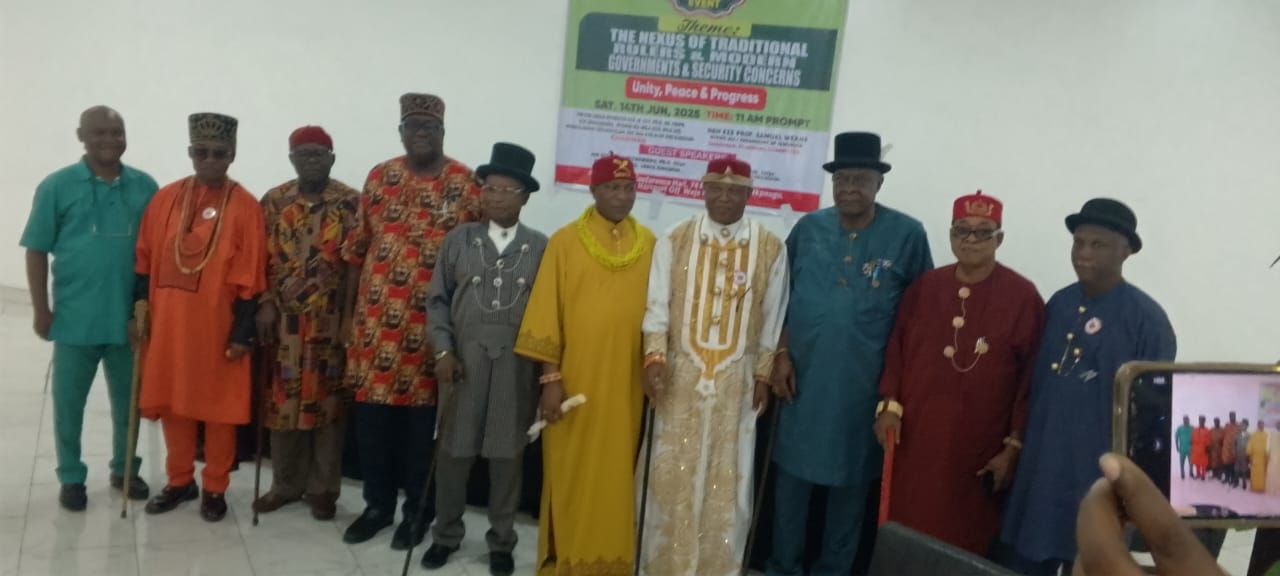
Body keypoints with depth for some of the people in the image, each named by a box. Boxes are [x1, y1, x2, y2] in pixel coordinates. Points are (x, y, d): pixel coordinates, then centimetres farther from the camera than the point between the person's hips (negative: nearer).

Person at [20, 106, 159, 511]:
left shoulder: (145, 187, 2)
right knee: (68, 402, 9)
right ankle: (71, 477, 25)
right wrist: (41, 310, -4)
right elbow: (36, 251, -1)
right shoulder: (57, 186, -3)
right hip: (75, 318, -2)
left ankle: (124, 469, 30)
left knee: (128, 400, 14)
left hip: (130, 317, 2)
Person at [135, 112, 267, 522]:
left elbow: (249, 278, -7)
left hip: (218, 324, -4)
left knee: (219, 408, 6)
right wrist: (141, 311, 5)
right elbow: (145, 260, 9)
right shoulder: (165, 198, 5)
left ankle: (215, 489, 21)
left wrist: (242, 332, -9)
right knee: (172, 403, 13)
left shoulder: (245, 206, -6)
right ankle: (180, 481, 30)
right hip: (168, 321, 4)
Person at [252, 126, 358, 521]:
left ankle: (323, 488, 17)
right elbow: (261, 258, 7)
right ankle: (286, 484, 24)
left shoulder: (351, 203, 0)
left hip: (331, 320, -2)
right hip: (284, 319, 3)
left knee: (328, 401, 5)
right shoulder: (273, 201, 8)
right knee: (281, 401, 8)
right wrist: (265, 305, -4)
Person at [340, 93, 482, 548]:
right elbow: (358, 249, 11)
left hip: (433, 322, -3)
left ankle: (417, 510, 22)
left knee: (423, 419, 6)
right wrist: (349, 307, 10)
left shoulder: (465, 184, -2)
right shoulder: (379, 178, 7)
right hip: (377, 317, 3)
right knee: (371, 416, 9)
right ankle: (377, 504, 26)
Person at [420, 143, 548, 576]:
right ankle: (446, 534, 30)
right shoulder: (459, 239, 5)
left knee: (507, 454, 8)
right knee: (454, 450, 9)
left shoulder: (540, 247, 3)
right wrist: (443, 351, -3)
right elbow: (438, 300, 6)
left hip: (517, 364, 0)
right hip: (463, 359, 1)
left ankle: (501, 541, 26)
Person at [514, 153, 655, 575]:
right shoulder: (565, 241, -1)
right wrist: (550, 377, -7)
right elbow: (546, 311, -4)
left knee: (616, 474, 10)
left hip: (625, 385, 2)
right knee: (569, 475, 6)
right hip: (574, 380, -2)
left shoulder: (649, 244, 7)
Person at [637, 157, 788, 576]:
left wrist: (763, 375, 3)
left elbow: (773, 318, 4)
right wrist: (654, 357, -13)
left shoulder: (770, 248, 0)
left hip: (737, 381, 0)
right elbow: (657, 305, -2)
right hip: (680, 375, 0)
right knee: (673, 476, 7)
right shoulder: (674, 241, 0)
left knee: (728, 480, 7)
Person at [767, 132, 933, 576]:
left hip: (865, 384, -2)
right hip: (802, 377, 2)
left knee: (850, 481, 13)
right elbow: (782, 299, 7)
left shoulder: (907, 235, -8)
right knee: (792, 475, 11)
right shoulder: (808, 229, 1)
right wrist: (782, 355, 0)